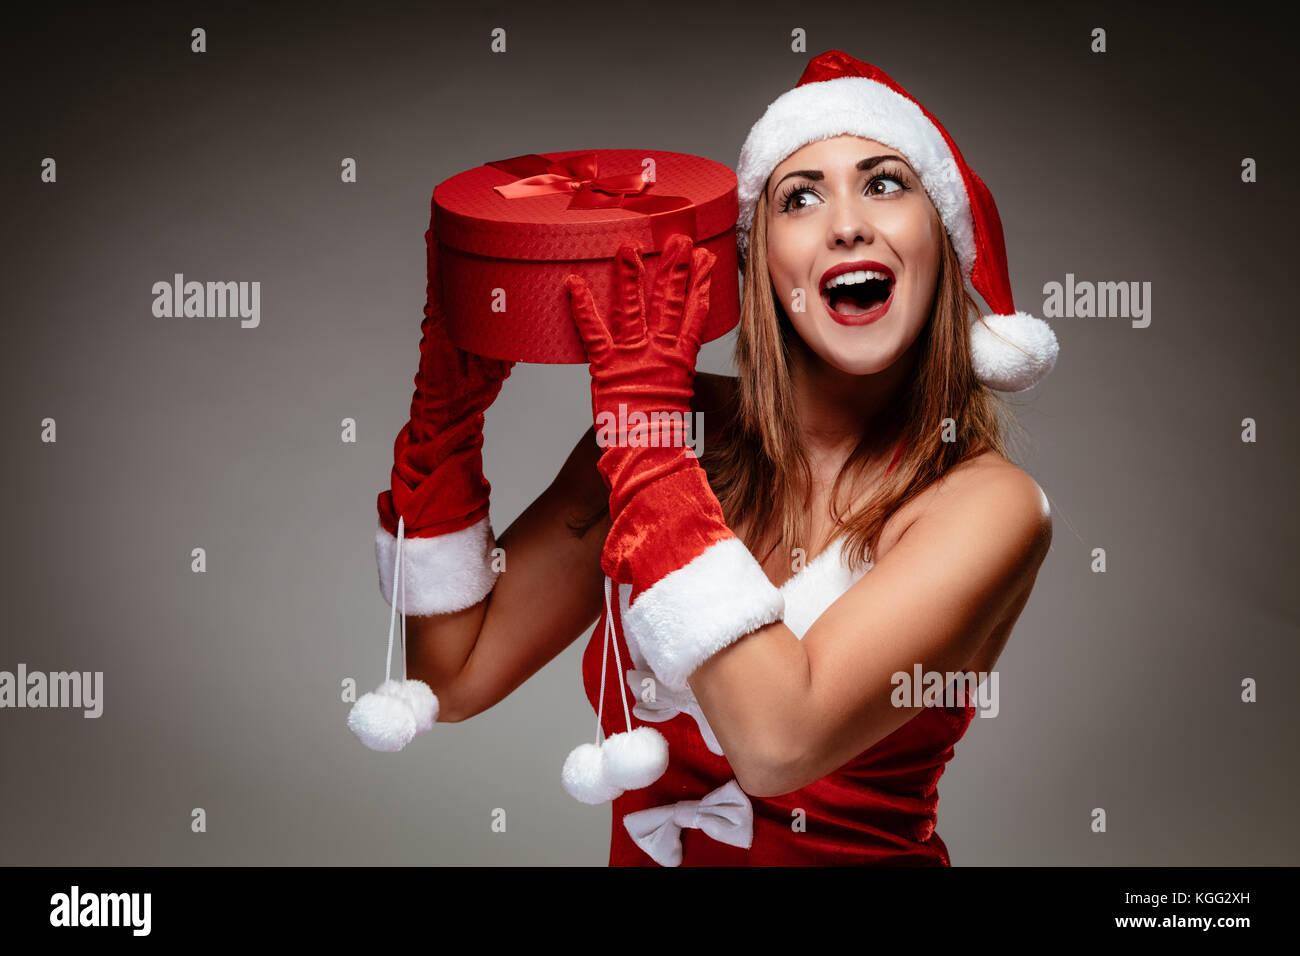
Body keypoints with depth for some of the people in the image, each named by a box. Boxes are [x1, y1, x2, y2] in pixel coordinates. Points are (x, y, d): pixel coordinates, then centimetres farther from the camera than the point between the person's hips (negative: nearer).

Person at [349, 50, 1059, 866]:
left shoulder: (988, 507, -10)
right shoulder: (683, 423, 0)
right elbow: (455, 673, 1)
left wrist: (647, 429, -18)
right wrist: (448, 399, -6)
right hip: (643, 848, 3)